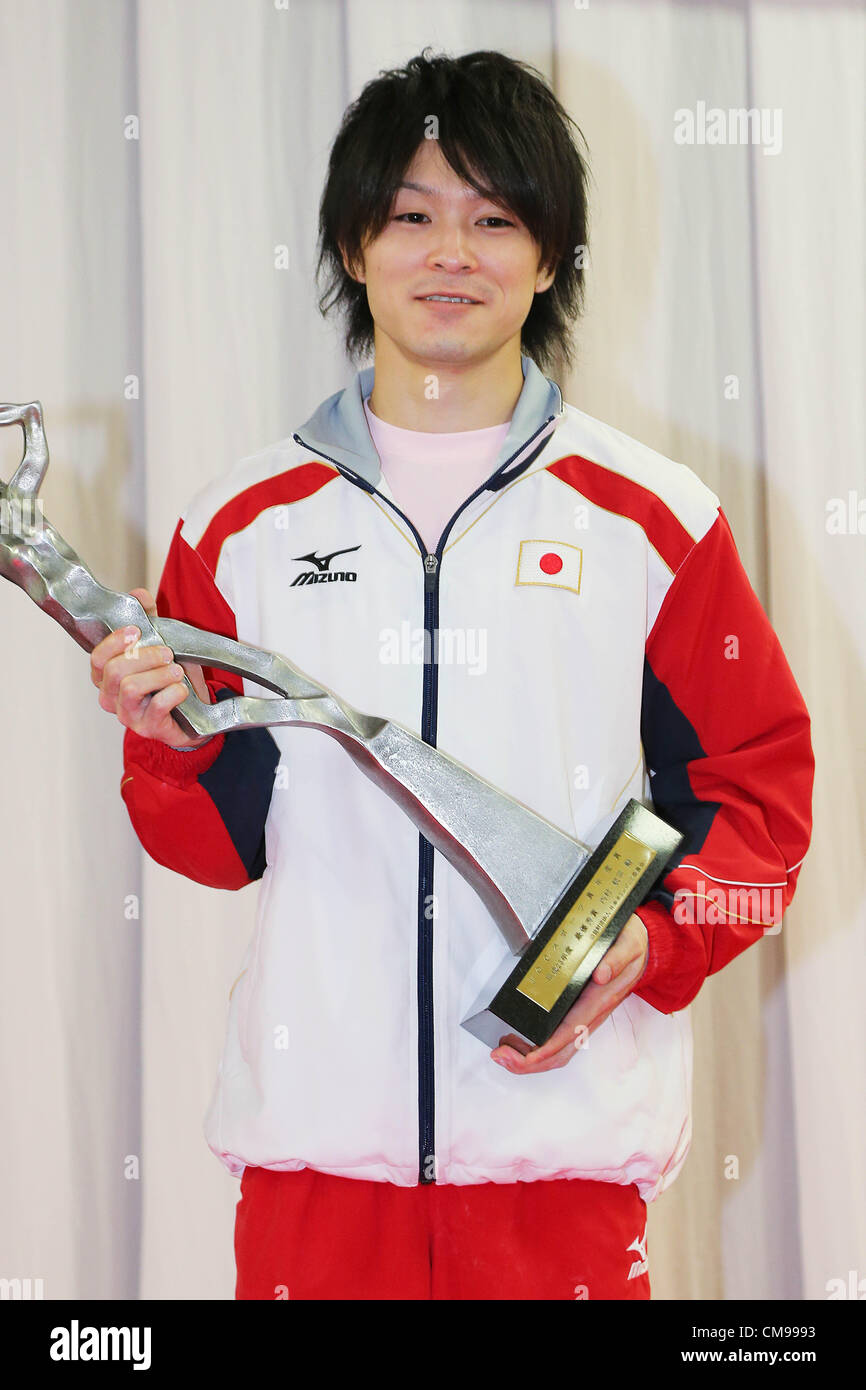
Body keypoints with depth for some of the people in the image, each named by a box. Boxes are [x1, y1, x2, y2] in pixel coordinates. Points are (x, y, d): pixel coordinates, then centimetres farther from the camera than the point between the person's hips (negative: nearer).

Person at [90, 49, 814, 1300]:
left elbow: (760, 782, 5)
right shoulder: (241, 526, 6)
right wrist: (179, 741, -11)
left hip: (563, 1135, -1)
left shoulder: (655, 519, 2)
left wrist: (654, 941, -10)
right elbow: (221, 841, 9)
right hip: (314, 1132, 1)